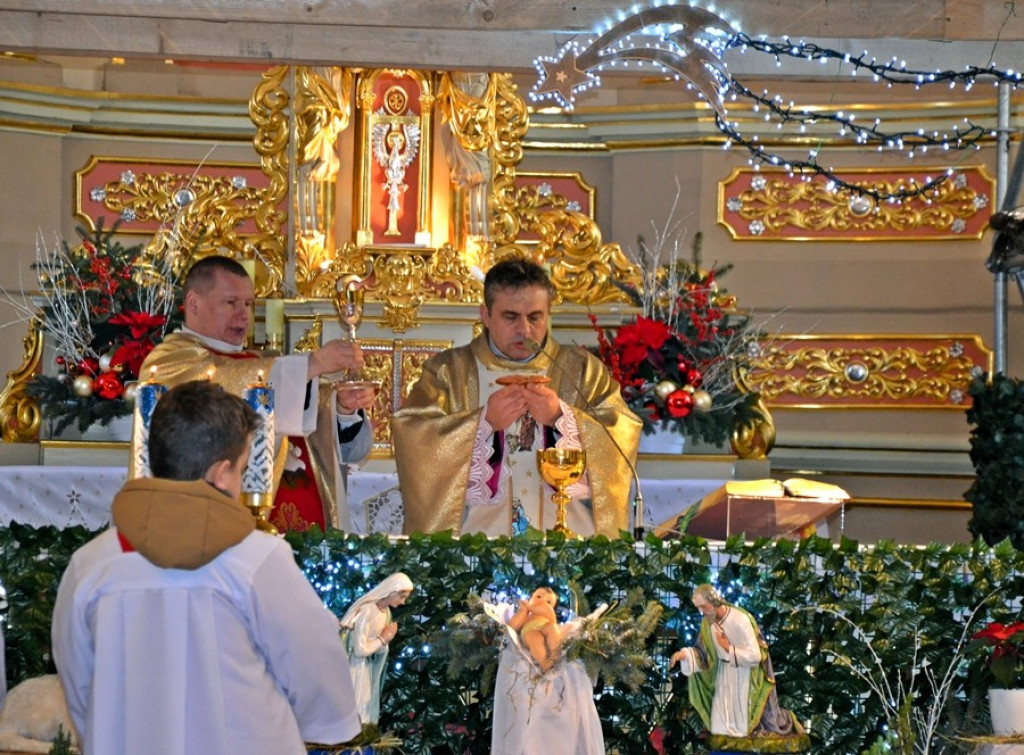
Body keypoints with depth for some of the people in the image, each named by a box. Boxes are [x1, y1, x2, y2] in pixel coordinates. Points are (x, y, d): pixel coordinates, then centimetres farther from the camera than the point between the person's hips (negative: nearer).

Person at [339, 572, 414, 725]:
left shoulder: (386, 612, 4)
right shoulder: (367, 611, -25)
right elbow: (360, 650, -26)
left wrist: (387, 638, -7)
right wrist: (383, 639, -15)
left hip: (369, 669, 9)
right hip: (356, 669, -9)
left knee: (367, 711, 15)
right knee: (355, 713, -2)